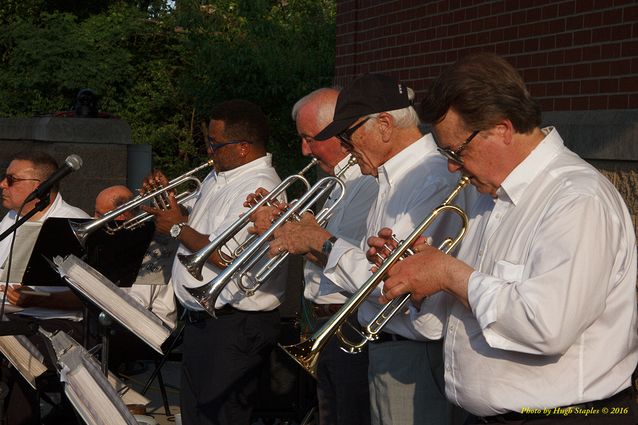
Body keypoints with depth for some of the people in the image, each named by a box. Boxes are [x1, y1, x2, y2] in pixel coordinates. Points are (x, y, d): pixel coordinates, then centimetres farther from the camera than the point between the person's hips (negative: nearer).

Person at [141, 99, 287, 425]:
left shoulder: (259, 188, -21)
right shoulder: (218, 177, 12)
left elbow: (223, 255, -28)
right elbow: (199, 228, 23)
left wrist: (177, 227, -13)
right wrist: (170, 200, 6)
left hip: (234, 327, -10)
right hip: (199, 320, 10)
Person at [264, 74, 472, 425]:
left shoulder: (433, 179, -20)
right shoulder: (392, 179, 12)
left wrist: (323, 242, -15)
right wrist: (308, 241, 4)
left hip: (415, 357, -10)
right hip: (386, 351, 10)